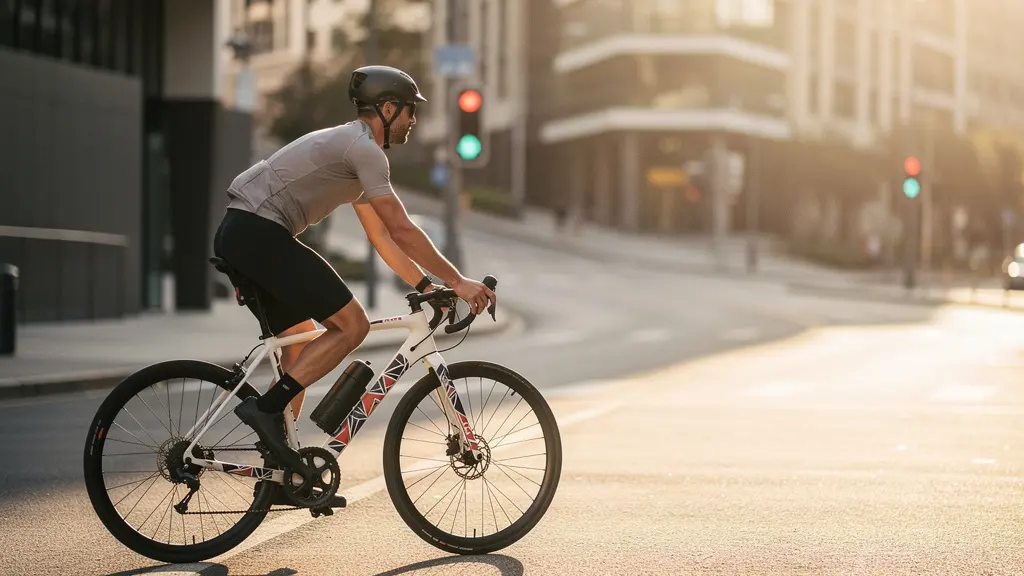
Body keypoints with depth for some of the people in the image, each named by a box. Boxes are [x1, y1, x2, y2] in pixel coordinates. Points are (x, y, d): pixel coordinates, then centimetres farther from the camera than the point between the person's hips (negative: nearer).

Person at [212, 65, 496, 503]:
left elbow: (381, 235, 27)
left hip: (238, 237, 11)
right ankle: (266, 407, -12)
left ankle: (280, 472, 17)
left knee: (303, 343, 16)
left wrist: (426, 284, 22)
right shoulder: (364, 149, -8)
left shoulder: (352, 148, 24)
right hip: (259, 233, -11)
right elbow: (403, 230, -11)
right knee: (351, 324, -9)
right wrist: (457, 281, -6)